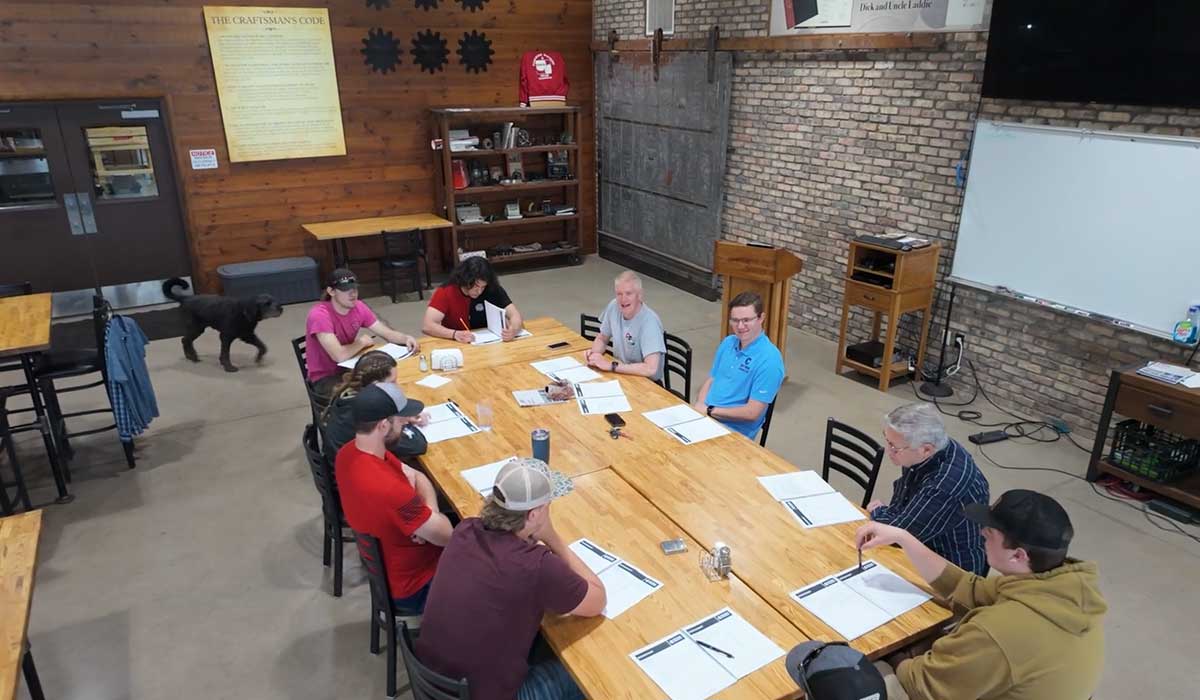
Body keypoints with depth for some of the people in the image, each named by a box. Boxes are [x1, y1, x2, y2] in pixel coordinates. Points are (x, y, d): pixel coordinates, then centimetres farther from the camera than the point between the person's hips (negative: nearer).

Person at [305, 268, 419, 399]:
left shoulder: (358, 307, -4)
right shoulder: (319, 315, -24)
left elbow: (387, 334, -1)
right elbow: (339, 356, -31)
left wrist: (406, 338, -22)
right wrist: (362, 342, -14)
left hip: (349, 368, 7)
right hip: (324, 378, -7)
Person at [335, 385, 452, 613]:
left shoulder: (350, 451, -11)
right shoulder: (389, 489, -39)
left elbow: (417, 477, 0)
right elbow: (446, 536, -26)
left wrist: (426, 518, -15)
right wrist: (429, 513, -7)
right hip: (410, 587, -7)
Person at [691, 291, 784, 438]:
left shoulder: (769, 359, -15)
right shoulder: (727, 343, 9)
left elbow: (752, 413, -17)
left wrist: (709, 410, -12)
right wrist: (698, 406, -5)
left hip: (734, 431, -7)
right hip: (705, 416, 7)